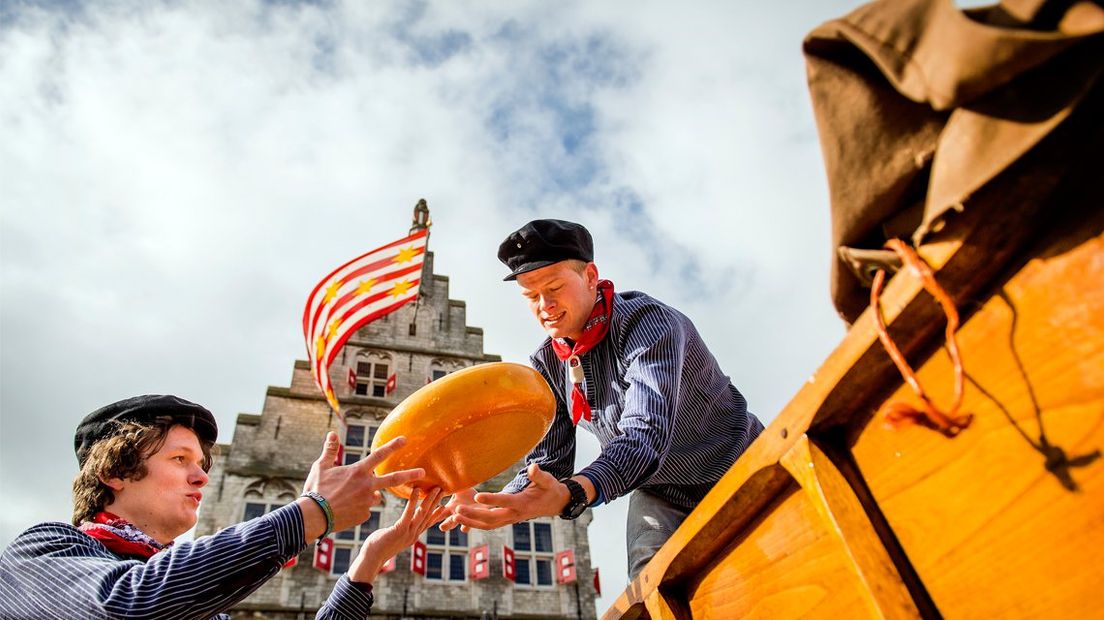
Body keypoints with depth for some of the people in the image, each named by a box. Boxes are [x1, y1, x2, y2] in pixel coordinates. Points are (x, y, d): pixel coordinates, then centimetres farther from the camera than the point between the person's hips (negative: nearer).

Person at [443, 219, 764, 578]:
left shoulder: (647, 322, -26)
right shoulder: (547, 364, -7)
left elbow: (645, 435, -40)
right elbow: (547, 461, -6)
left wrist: (570, 494, -57)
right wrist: (493, 504, -27)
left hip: (736, 478, -4)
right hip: (659, 495, 4)